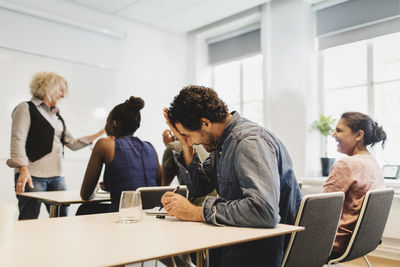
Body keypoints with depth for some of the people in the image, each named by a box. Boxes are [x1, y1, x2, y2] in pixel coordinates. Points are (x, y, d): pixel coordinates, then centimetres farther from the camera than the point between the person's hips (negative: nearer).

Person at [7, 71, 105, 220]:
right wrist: (24, 169, -23)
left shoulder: (56, 115, 22)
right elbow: (18, 141, -11)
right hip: (33, 175, -7)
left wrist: (100, 134, 14)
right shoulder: (27, 109, 1)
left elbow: (73, 143, 20)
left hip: (57, 176, 7)